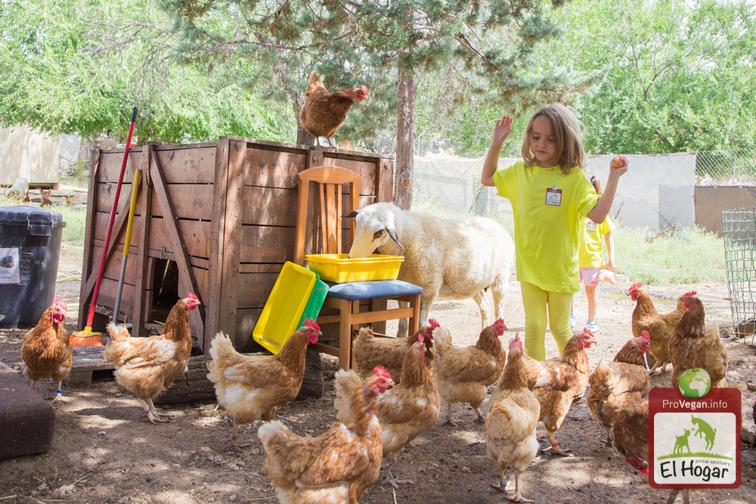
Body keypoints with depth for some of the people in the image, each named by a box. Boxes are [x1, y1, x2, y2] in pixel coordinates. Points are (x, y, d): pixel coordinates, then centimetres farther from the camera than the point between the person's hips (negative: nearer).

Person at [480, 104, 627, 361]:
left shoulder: (574, 178, -12)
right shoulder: (521, 171, 2)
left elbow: (597, 215, -20)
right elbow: (487, 179, 16)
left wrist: (613, 178, -27)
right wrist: (497, 142, 7)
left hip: (560, 268, -3)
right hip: (529, 265, 3)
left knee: (560, 328, 13)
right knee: (534, 326, 8)